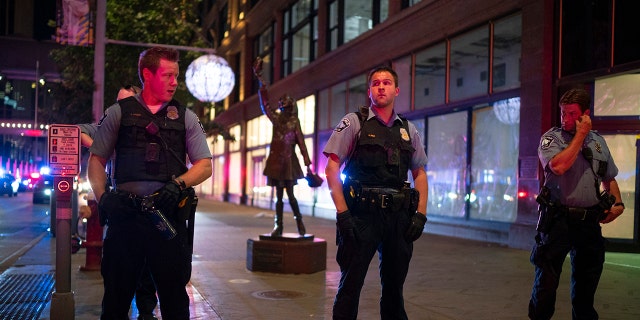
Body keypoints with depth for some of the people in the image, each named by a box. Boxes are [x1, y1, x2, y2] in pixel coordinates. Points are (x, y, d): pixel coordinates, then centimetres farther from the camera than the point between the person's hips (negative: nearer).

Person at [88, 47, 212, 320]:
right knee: (116, 294, 7)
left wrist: (178, 184, -11)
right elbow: (96, 159, 12)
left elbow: (205, 166, 7)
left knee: (174, 294, 4)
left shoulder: (185, 117, 12)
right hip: (124, 212, 0)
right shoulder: (118, 113, 11)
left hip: (169, 213, 1)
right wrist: (101, 197, -5)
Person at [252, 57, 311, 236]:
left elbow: (301, 142, -4)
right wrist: (261, 82, -7)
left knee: (290, 194, -5)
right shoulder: (276, 118, 9)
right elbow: (265, 104, -1)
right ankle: (278, 226, 7)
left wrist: (307, 164, -10)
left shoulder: (294, 121, 0)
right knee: (279, 195, 5)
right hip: (276, 159, 3)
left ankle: (299, 221, 14)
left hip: (289, 160, -3)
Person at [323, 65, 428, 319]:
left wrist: (420, 215, 4)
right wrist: (342, 213, -13)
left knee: (394, 286, 14)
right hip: (361, 215, -4)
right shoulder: (353, 122, 1)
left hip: (398, 217, 4)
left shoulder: (408, 130, 12)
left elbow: (419, 174, 16)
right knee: (351, 284, 0)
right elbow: (331, 169, -4)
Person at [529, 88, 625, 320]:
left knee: (587, 280, 14)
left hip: (589, 220, 4)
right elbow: (559, 166, -23)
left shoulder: (598, 141, 10)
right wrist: (580, 135, -15)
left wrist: (618, 203, 2)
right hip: (557, 219, -4)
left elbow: (609, 178, 20)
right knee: (547, 279, -1)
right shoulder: (551, 138, -3)